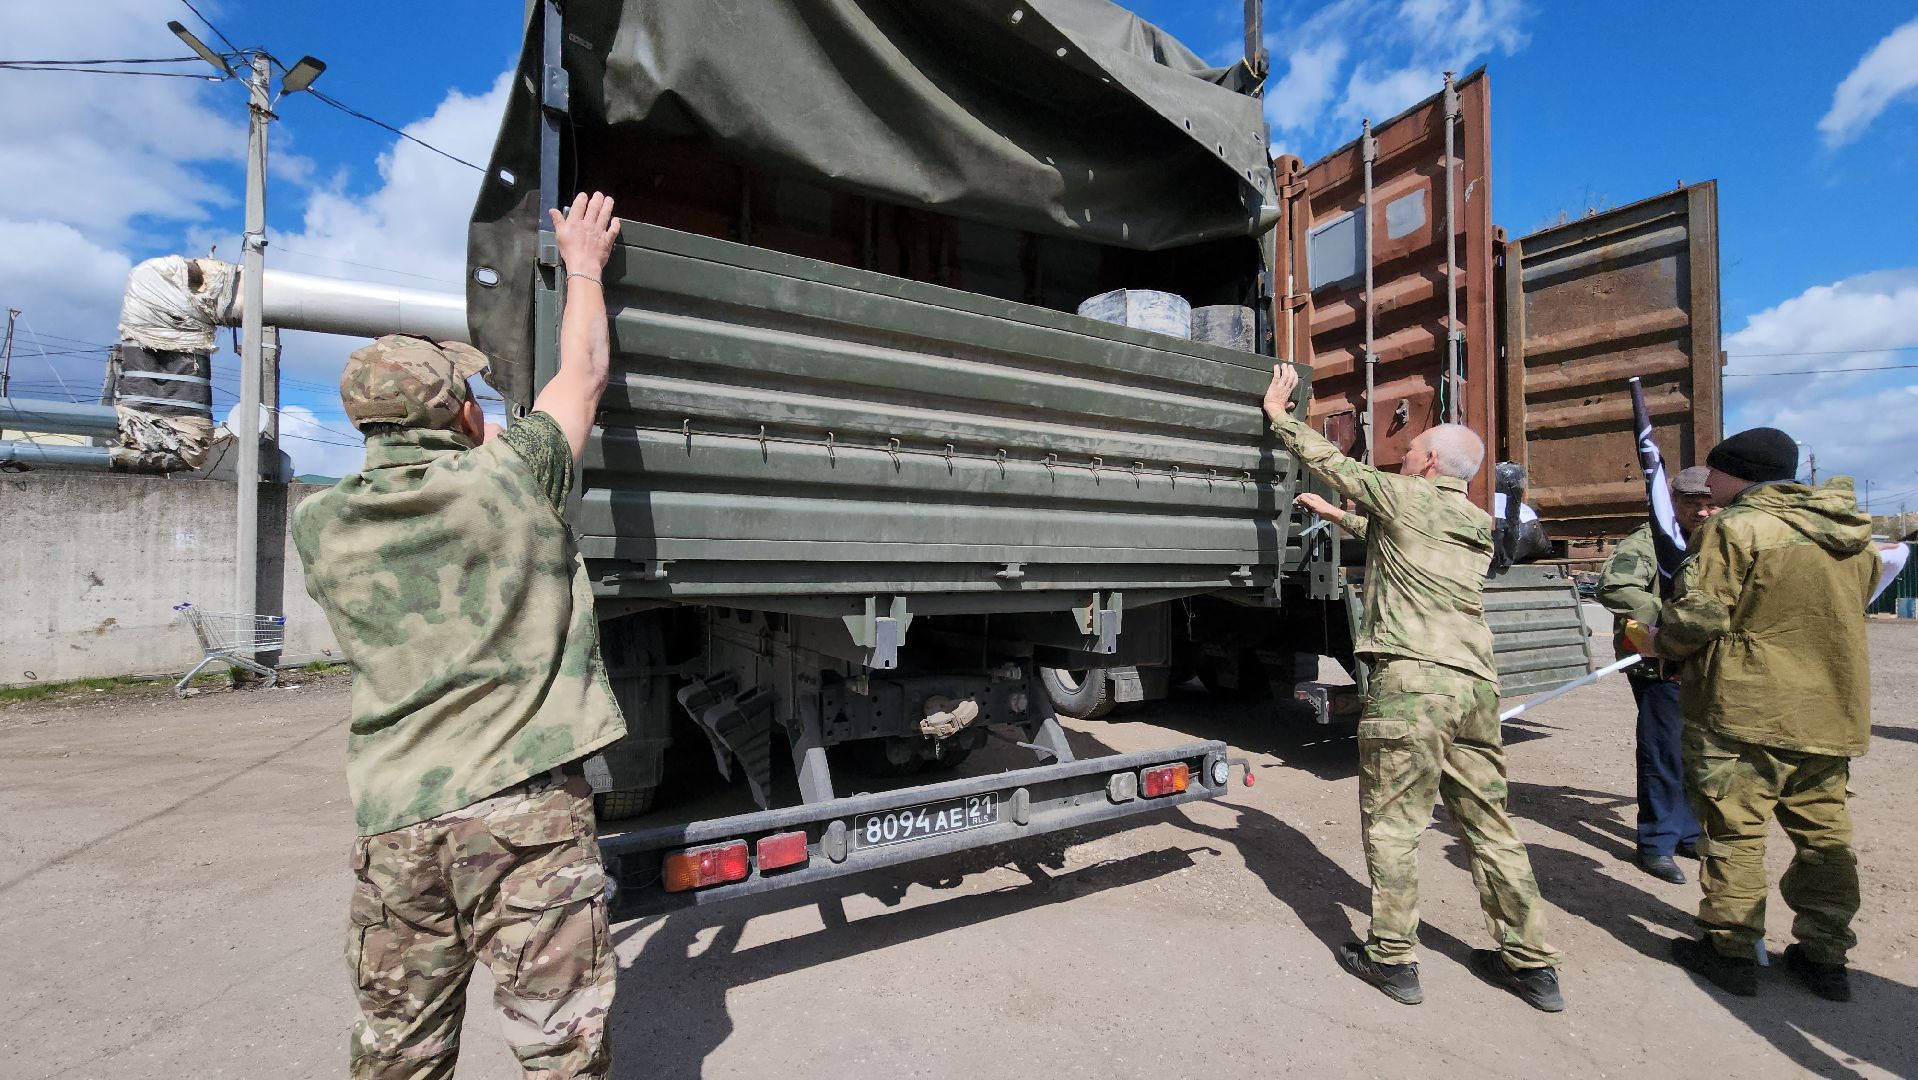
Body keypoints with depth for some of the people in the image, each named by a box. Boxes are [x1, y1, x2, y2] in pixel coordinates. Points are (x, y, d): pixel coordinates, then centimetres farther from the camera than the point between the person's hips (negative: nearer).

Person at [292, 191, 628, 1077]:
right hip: (525, 803, -4)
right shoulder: (507, 478, -5)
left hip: (393, 820, 5)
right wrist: (584, 265, 26)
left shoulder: (320, 527, 5)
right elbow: (584, 374, 10)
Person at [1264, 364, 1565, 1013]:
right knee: (1488, 822, 16)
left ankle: (1393, 959, 12)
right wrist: (1337, 517, 43)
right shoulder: (1478, 527, 20)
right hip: (1475, 682, 8)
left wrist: (1280, 416, 20)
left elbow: (1334, 463, 7)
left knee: (1392, 821, 2)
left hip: (1411, 679, -7)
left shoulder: (1404, 495, -1)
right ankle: (1532, 964, 26)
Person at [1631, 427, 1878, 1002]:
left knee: (1734, 829, 3)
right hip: (1834, 712, 8)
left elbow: (1696, 619, -19)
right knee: (1824, 831, 16)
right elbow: (1844, 614, 20)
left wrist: (1660, 641, 0)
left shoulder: (1734, 528, -14)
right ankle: (1825, 956, 25)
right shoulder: (1853, 535, 12)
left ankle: (1731, 949, 12)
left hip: (1747, 711, -8)